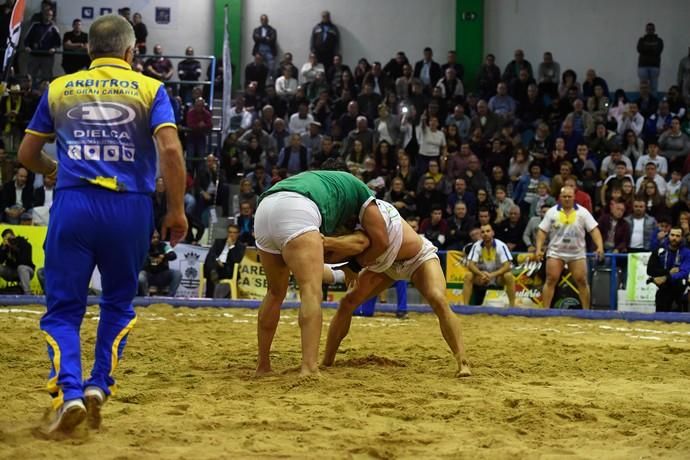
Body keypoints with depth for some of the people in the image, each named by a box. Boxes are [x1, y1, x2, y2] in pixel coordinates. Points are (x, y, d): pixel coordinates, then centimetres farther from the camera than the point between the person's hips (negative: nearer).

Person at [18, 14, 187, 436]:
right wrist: (177, 210, -1)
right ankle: (99, 386, 4)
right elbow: (171, 149, -8)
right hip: (130, 208, 0)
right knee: (119, 303, 19)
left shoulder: (59, 89, 12)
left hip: (73, 204, 0)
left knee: (64, 309, 5)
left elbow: (28, 154, 18)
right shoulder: (149, 89, 6)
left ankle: (68, 393, -15)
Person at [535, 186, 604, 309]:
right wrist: (539, 249, -8)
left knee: (582, 281, -2)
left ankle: (586, 310, 8)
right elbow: (542, 231, 2)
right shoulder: (552, 212, 0)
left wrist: (600, 247, -17)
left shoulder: (582, 212, -2)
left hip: (577, 254, 0)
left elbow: (594, 230, -4)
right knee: (551, 280, -6)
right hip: (555, 252, 0)